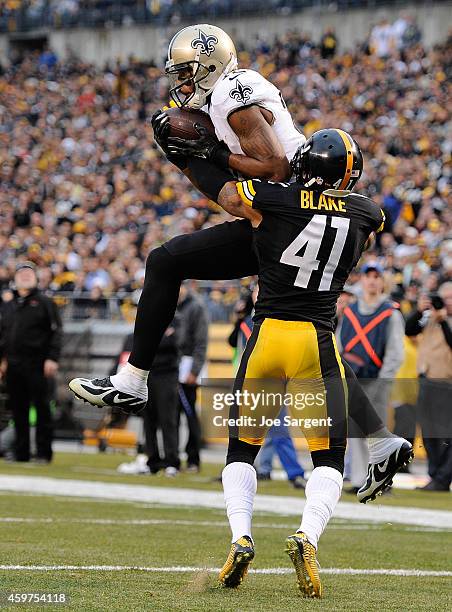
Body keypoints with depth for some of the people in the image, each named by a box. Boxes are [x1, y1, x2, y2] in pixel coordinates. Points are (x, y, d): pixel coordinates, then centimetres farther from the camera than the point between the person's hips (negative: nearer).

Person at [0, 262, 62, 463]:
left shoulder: (44, 303, 4)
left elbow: (55, 332, -3)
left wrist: (52, 358, -13)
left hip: (36, 364, -5)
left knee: (42, 408, -5)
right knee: (18, 410, 5)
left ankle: (43, 453, -3)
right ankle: (21, 452, 10)